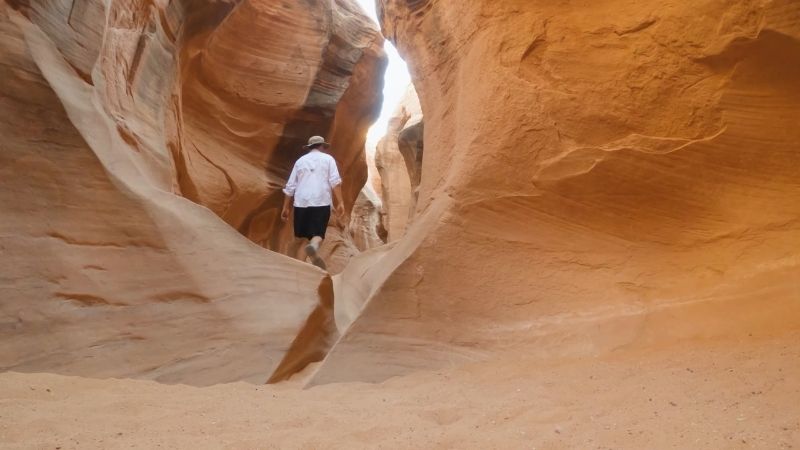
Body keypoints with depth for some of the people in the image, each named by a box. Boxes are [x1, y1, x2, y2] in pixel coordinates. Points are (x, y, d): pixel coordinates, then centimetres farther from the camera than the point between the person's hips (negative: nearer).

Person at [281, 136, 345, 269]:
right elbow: (335, 181, -5)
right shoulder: (328, 158, 10)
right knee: (318, 233, -3)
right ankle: (314, 245, -36)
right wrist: (340, 203, -9)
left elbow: (290, 187, 14)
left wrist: (286, 208, 18)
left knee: (300, 235, 14)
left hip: (301, 203, 3)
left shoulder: (300, 160, 17)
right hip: (321, 203, -2)